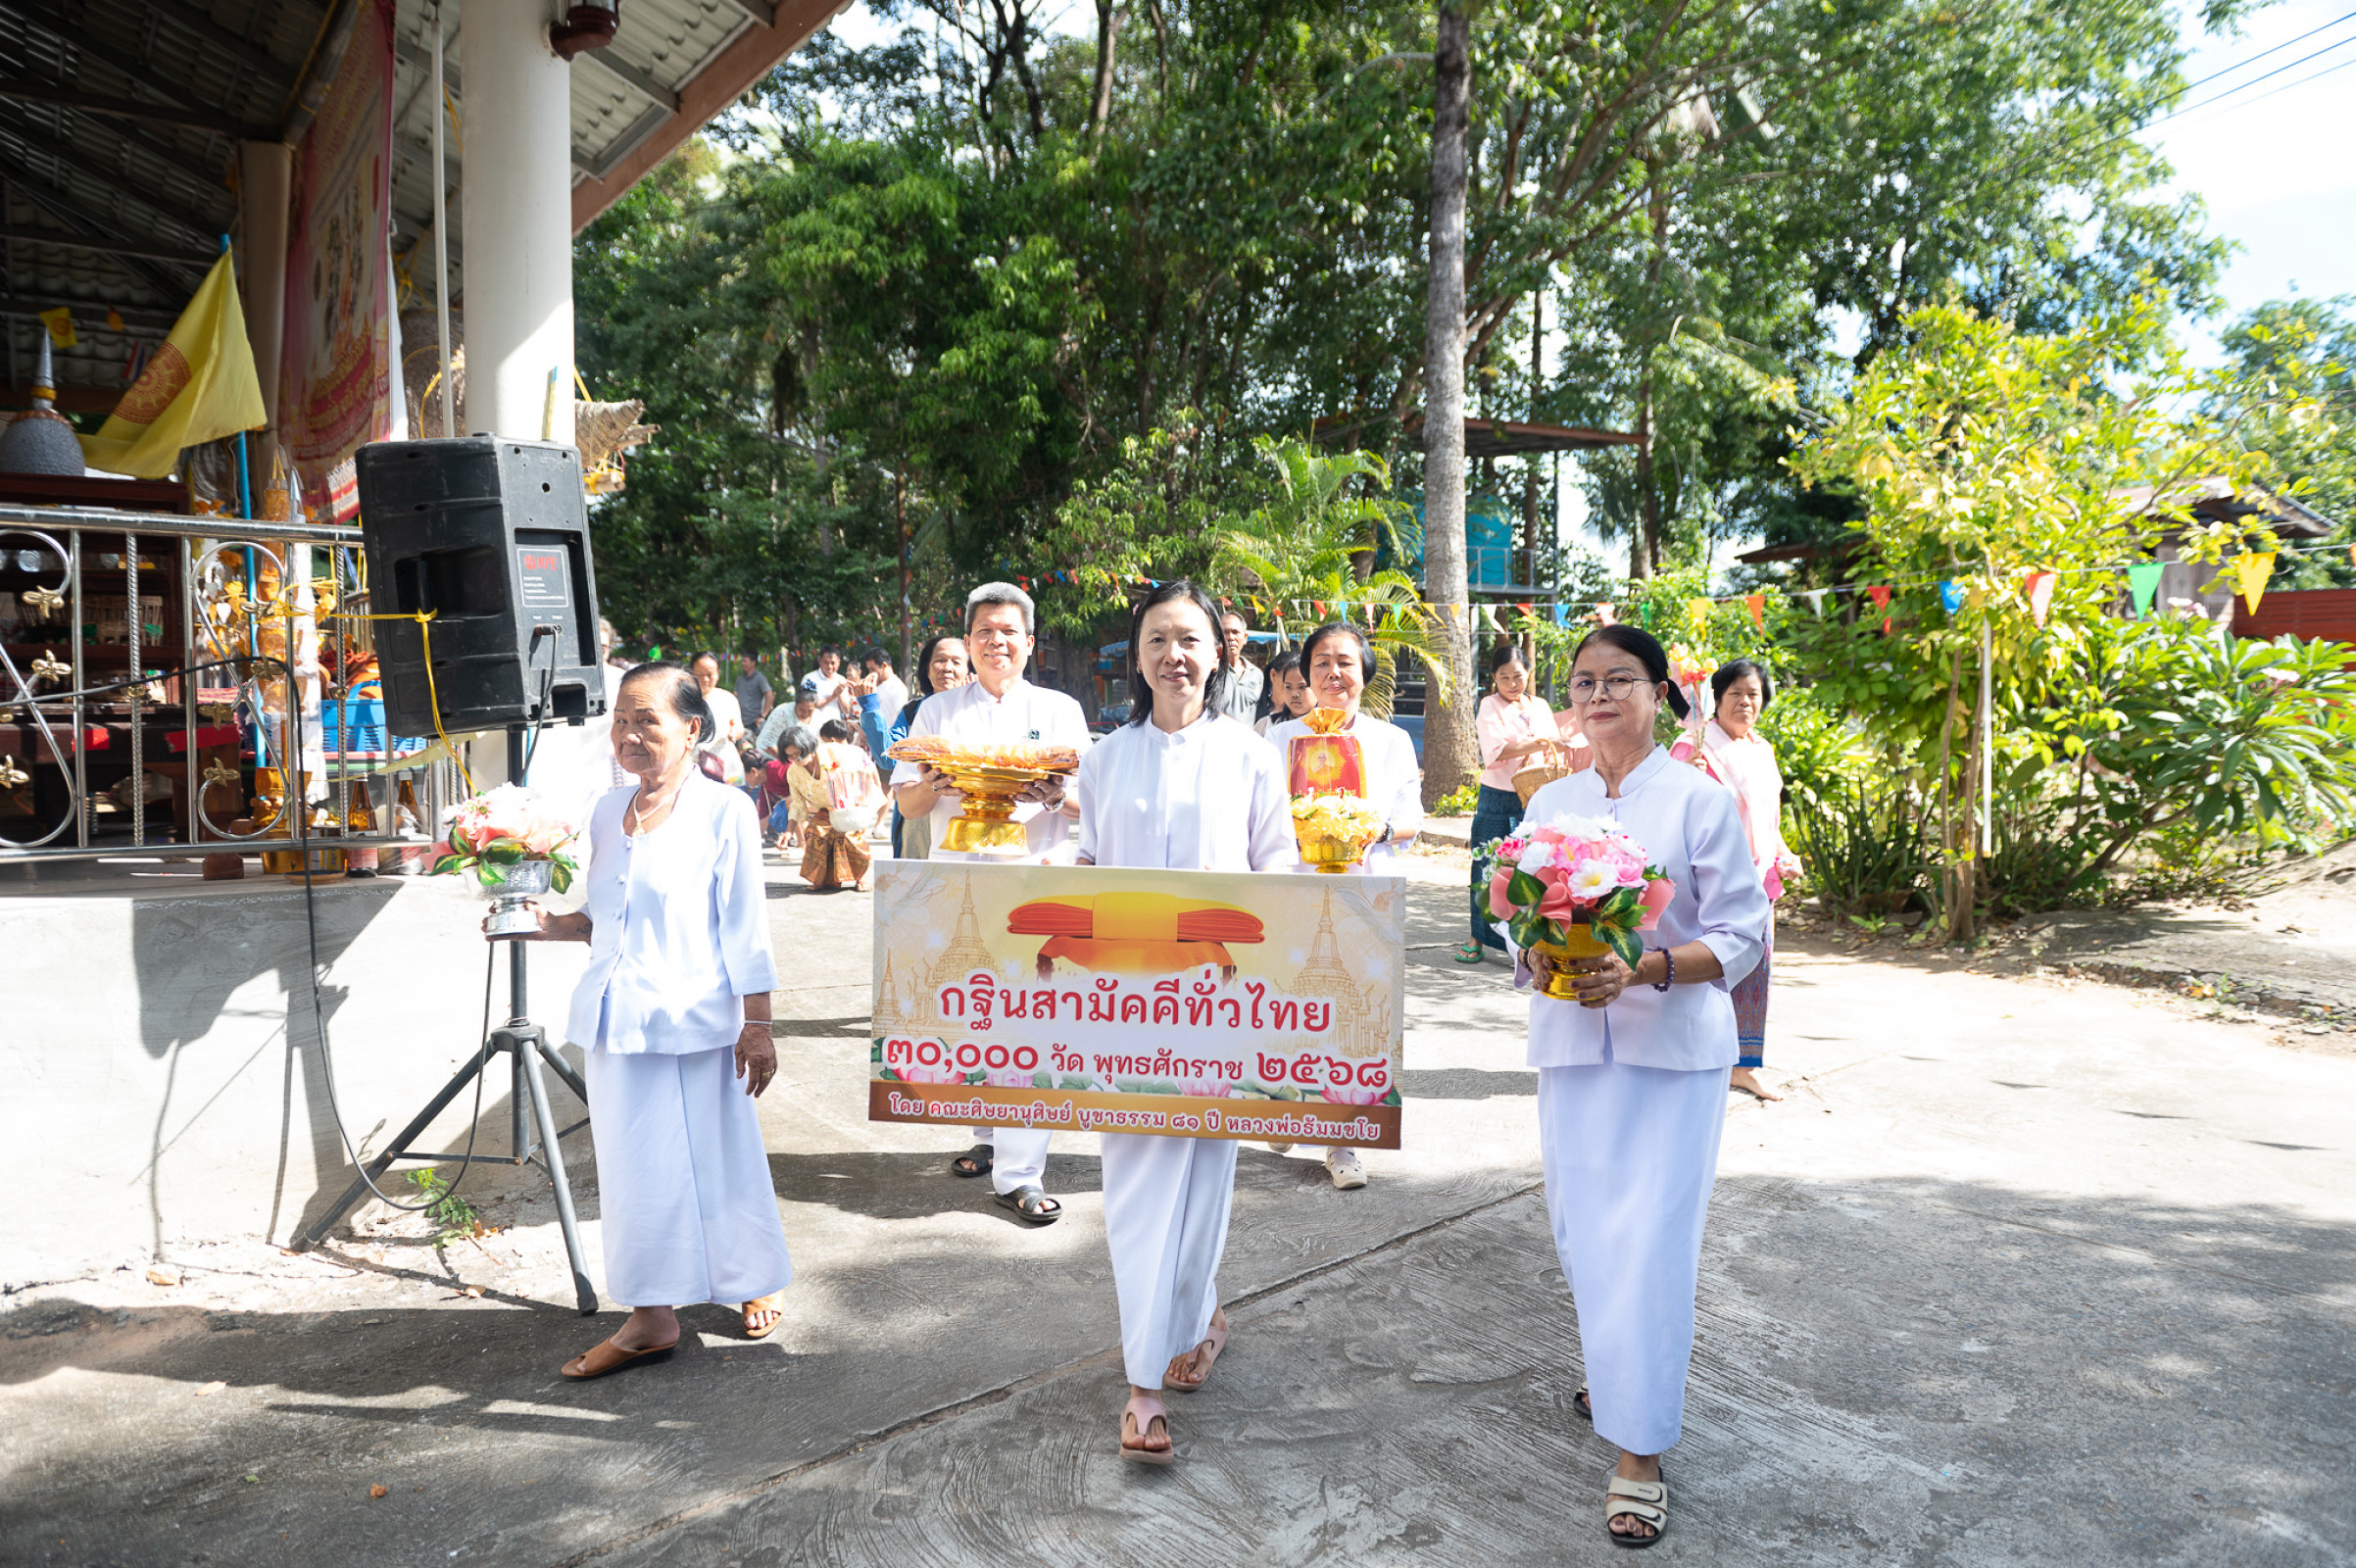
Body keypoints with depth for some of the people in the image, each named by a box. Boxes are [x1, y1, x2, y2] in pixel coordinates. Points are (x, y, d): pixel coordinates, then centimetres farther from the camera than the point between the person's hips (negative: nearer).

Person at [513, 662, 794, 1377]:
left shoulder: (724, 810, -6)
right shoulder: (607, 811, 11)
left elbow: (745, 926, -7)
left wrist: (757, 1024, -9)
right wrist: (556, 925, 1)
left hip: (692, 1019, -5)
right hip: (615, 1016, 5)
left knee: (716, 1155, 5)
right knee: (632, 1166, 8)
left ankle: (757, 1281, 26)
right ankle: (651, 1315, 19)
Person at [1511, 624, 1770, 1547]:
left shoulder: (1700, 801, -4)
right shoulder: (1549, 806, 9)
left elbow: (1742, 936, -7)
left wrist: (1643, 970, -22)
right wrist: (1538, 959, -12)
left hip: (1672, 1053, -4)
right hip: (1571, 1045, 4)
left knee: (1647, 1244, -6)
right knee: (1579, 1228, 11)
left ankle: (1639, 1452, 6)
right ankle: (1612, 1364, 39)